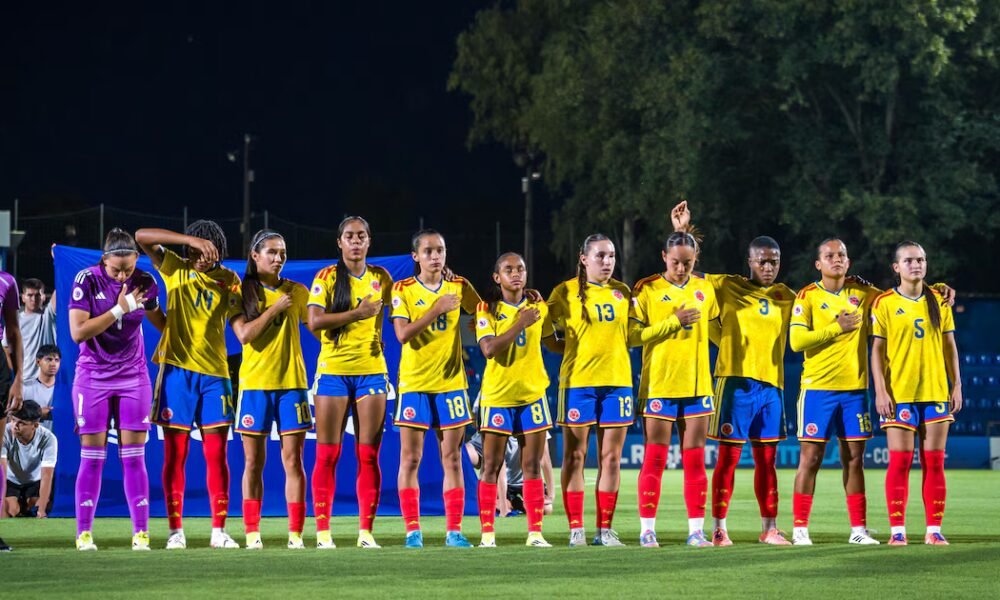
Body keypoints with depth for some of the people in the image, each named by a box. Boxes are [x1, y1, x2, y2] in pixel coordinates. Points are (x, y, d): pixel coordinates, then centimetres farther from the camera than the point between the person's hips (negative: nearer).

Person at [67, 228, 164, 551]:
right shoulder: (87, 280, -12)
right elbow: (77, 332, -19)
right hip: (93, 377, -2)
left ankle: (141, 532, 0)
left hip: (133, 378, 2)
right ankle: (84, 533, 4)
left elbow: (161, 323, 14)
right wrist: (119, 309, -21)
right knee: (92, 457, -2)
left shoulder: (144, 283, -4)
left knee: (134, 456, -1)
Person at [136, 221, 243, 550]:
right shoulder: (175, 269, 3)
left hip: (215, 371, 2)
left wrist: (237, 298, -12)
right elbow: (142, 236, -10)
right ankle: (176, 531, 4)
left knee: (217, 454, 0)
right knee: (175, 453, -1)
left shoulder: (228, 279, 9)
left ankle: (219, 531, 5)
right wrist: (192, 240, -18)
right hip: (177, 367, -2)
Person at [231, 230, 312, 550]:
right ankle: (252, 532, 5)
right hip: (255, 382, -1)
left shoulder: (297, 292, 9)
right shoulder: (242, 293, 2)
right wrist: (274, 308, -12)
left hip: (291, 382, 1)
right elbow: (244, 334, -11)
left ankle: (296, 533, -2)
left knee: (293, 459, -3)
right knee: (253, 461, 1)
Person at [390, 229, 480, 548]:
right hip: (414, 383, -2)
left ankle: (454, 531, 5)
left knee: (452, 459, 2)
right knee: (410, 459, -1)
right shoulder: (402, 290, -3)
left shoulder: (458, 287, 5)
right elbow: (402, 334, -13)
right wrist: (436, 310, -19)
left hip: (451, 381, 2)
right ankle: (412, 531, 4)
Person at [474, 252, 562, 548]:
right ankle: (487, 533, 3)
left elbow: (553, 344, 22)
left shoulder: (538, 308, 7)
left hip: (532, 393, 3)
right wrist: (519, 324, -21)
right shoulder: (487, 310, -4)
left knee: (532, 467, 2)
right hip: (497, 395, -3)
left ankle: (535, 532, 4)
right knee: (492, 467, -1)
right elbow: (489, 349, -18)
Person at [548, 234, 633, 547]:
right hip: (577, 380, -3)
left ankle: (605, 529, 7)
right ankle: (576, 528, 3)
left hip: (617, 380, 3)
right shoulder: (566, 292, -1)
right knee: (575, 456, -1)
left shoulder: (623, 292, 10)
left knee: (611, 457, 3)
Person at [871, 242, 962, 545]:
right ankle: (897, 530, 0)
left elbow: (949, 346, 12)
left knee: (934, 462, 2)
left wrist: (957, 385, 5)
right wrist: (880, 391, -9)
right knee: (900, 461, -4)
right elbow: (877, 349, -1)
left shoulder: (939, 301, 9)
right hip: (899, 394, -3)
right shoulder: (885, 303, 0)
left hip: (936, 392, 3)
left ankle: (934, 529, 6)